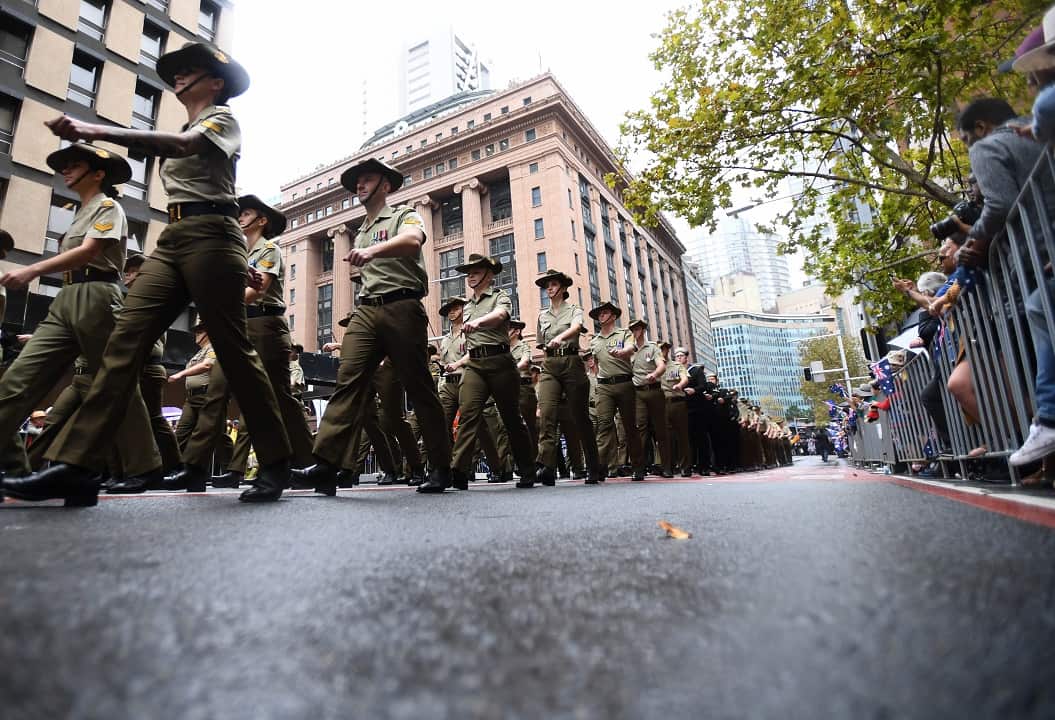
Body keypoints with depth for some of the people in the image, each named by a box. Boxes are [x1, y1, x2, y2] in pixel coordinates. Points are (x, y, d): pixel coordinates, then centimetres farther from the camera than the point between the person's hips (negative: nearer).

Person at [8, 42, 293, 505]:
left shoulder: (222, 117, 8)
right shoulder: (182, 133, 33)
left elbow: (183, 146, -13)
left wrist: (98, 131, -21)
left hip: (209, 235, -8)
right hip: (173, 239, 8)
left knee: (233, 349, -12)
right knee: (126, 339, -7)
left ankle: (275, 464, -6)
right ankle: (75, 462, -12)